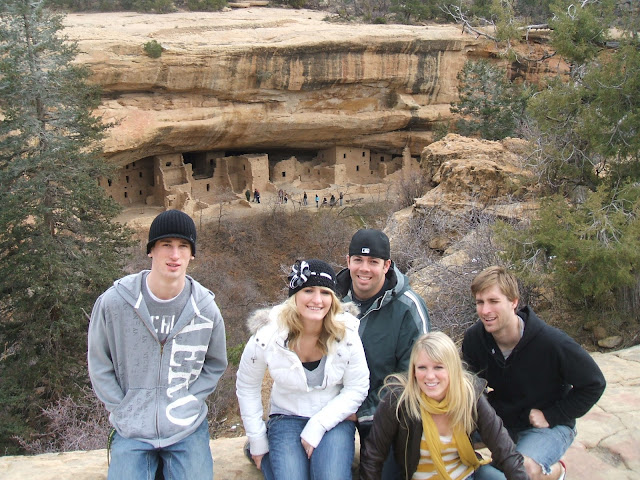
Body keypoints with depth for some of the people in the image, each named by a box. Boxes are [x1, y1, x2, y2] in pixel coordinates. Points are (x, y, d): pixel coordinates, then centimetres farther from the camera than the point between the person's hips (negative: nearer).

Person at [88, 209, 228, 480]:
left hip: (187, 428, 1)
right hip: (132, 430, -1)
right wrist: (121, 410, -2)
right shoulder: (113, 302, -9)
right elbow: (99, 363, 2)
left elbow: (215, 364, 9)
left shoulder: (205, 309, -5)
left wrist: (189, 402, -1)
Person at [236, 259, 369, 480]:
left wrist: (317, 427, -15)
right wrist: (257, 442, 0)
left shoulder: (346, 334, -15)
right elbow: (246, 388, -3)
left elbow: (356, 390, -7)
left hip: (334, 418, 0)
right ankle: (263, 454, 12)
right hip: (287, 418, 0)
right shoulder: (267, 337, -17)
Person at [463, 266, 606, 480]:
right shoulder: (473, 338, -13)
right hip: (499, 421, 5)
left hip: (549, 426, -4)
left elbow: (594, 384, -11)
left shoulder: (552, 342, -25)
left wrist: (551, 416, -14)